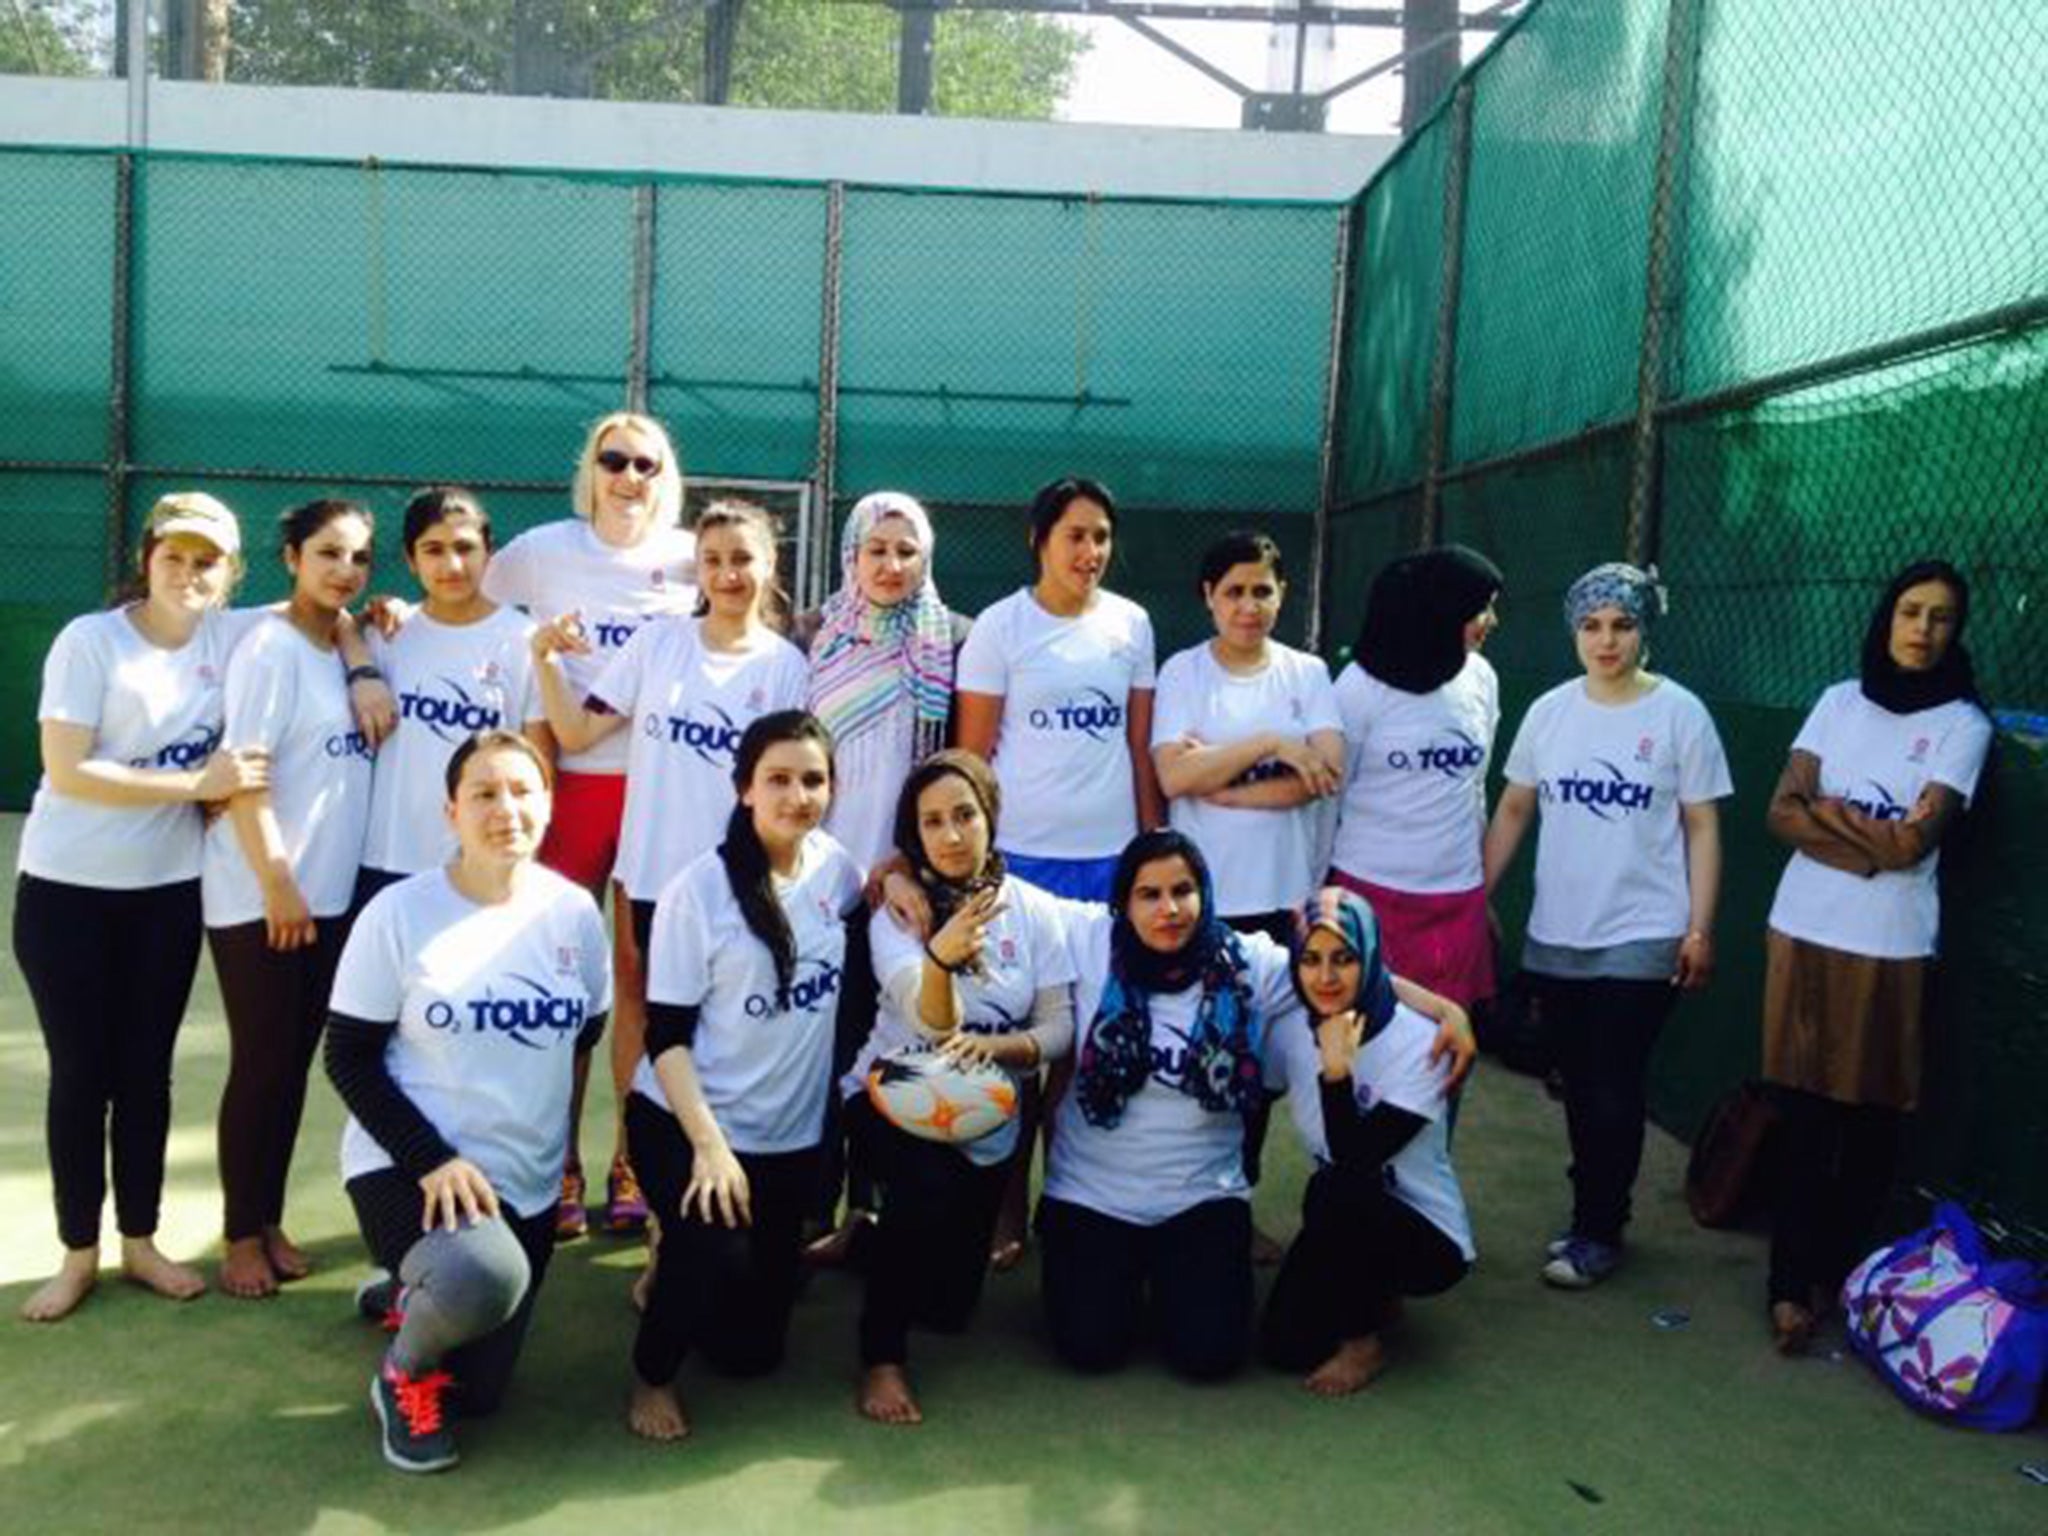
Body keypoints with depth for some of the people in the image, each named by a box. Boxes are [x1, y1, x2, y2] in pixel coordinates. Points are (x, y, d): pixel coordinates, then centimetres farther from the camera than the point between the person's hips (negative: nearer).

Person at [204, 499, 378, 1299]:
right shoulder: (271, 645, -12)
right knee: (260, 1065, 2)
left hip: (330, 891, 7)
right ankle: (242, 1236, 14)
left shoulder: (341, 647, 11)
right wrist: (277, 882, -19)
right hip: (260, 895, -7)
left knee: (296, 1064, 12)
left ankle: (271, 1222, 23)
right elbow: (244, 773, -17)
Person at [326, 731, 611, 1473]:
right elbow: (349, 1059, -12)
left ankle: (407, 1294, 42)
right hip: (406, 1165, -4)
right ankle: (403, 1374, -2)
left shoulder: (574, 911, -2)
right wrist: (430, 1159, -22)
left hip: (526, 1180, 5)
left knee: (478, 1392, 11)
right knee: (484, 1278, -37)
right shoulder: (397, 913, -12)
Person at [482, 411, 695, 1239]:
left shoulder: (688, 556, 4)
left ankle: (631, 1161, 18)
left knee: (642, 975, 6)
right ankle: (561, 1164, 15)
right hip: (570, 782, -1)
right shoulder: (542, 551, 2)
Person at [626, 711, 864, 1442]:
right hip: (683, 1121, -4)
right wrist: (709, 1144, -23)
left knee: (753, 1349, 9)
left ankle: (680, 1268, 40)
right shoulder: (699, 889, -14)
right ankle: (653, 1375, 0)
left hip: (792, 1134, 5)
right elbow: (665, 1034, -13)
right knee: (719, 1255, -31)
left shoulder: (836, 866, -2)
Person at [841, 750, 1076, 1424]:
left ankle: (876, 1239, 43)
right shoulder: (897, 913, -11)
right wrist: (940, 957, -47)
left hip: (986, 1120, 4)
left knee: (951, 1304, 9)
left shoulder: (1036, 910, -4)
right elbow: (933, 1024, -25)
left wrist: (995, 1045, -28)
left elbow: (1059, 1029, -6)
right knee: (928, 1186, -38)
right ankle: (882, 1357, -16)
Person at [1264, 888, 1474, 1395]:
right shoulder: (1293, 1032, -7)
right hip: (1346, 1222, 5)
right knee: (1284, 1347, -14)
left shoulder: (1419, 1042, -21)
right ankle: (1372, 1295, 18)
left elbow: (1356, 1156, -27)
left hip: (1430, 1240, -5)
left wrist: (1337, 1068, -38)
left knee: (1336, 1187, -34)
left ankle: (1364, 1343, -11)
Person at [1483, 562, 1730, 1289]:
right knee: (1579, 1086, 13)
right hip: (1556, 936, 4)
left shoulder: (1680, 714, -5)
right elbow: (1512, 811, 10)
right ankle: (1593, 1212, 28)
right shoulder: (1549, 710, 4)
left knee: (1614, 1091, 1)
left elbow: (1701, 828, -4)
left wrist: (1700, 930, -8)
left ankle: (1598, 1232, 16)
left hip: (1642, 938, -3)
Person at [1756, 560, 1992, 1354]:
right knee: (1803, 1112, 3)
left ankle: (1829, 1273, 19)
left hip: (1889, 949, -2)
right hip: (1803, 933, 2)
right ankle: (1791, 1282, 8)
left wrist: (1822, 808, -3)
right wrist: (1871, 842, -13)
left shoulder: (1963, 724, -2)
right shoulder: (1840, 701, 8)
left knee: (1871, 1118, 5)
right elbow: (1782, 813, 0)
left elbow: (1913, 842, -12)